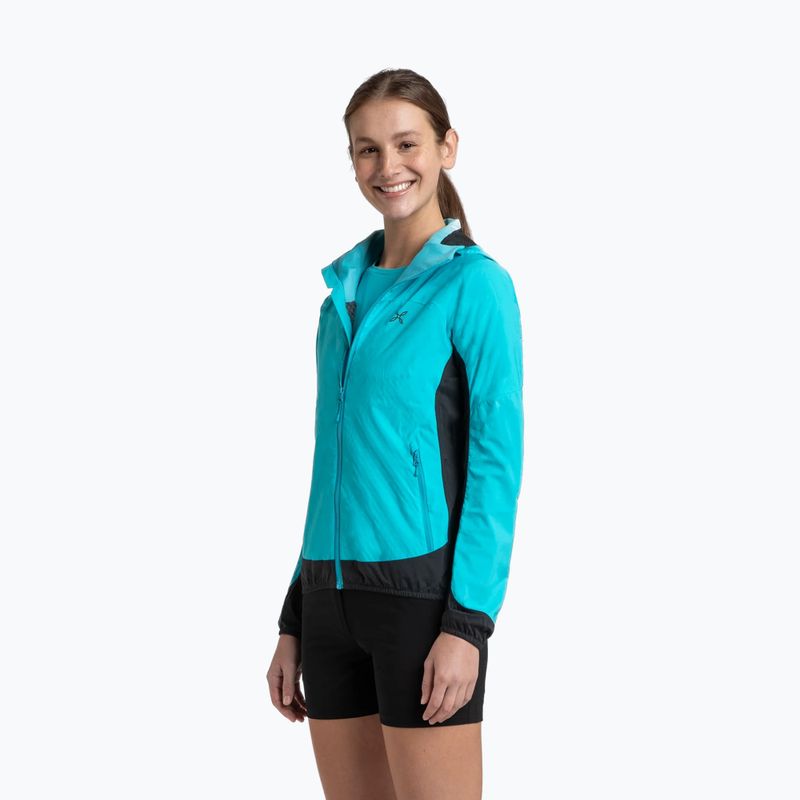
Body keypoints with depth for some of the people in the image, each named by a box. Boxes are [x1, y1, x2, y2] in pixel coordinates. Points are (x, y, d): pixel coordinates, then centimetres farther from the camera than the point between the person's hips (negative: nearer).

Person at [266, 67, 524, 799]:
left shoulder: (472, 283, -5)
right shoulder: (346, 288, 14)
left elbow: (497, 460, -9)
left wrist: (468, 622, -16)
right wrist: (294, 622, 14)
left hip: (423, 589, -6)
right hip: (334, 592, 6)